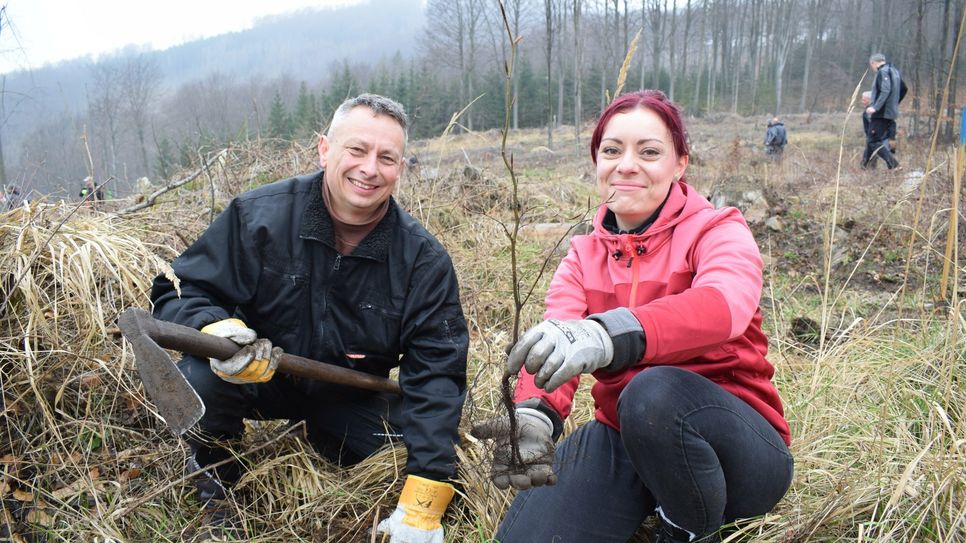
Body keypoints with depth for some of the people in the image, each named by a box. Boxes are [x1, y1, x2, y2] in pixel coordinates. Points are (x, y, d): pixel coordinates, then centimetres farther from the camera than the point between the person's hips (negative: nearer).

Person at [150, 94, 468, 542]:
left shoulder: (424, 260, -16)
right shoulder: (257, 215, -18)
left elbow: (436, 373, -18)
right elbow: (177, 293, -10)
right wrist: (216, 328, -38)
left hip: (348, 398, 3)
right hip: (256, 376, -2)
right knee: (201, 380, -32)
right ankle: (211, 466, 5)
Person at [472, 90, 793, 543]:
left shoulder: (718, 232, -9)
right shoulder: (582, 256, 4)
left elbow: (725, 304, -34)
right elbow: (550, 344, -15)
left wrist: (608, 335, -53)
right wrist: (534, 414, -39)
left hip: (735, 444, -3)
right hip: (622, 435, 4)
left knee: (656, 391, -36)